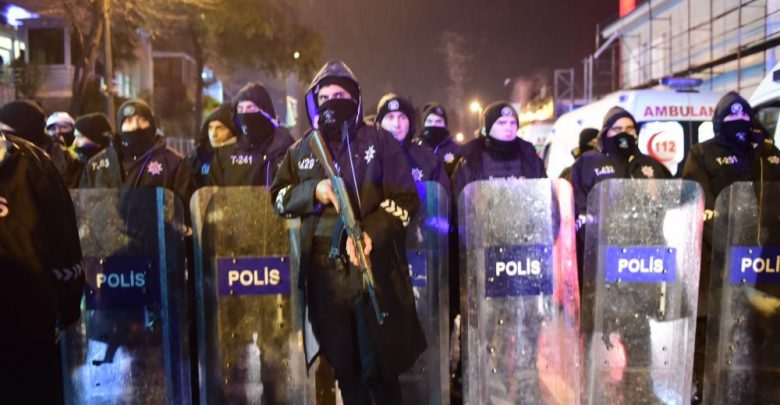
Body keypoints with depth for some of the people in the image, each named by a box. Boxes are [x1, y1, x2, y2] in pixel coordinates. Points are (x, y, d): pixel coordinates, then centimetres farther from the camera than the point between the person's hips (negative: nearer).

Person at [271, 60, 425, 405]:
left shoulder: (380, 142, 2)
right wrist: (313, 192, -8)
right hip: (323, 269, 4)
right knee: (342, 365, 14)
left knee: (377, 367, 1)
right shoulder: (301, 149, 13)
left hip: (373, 267, -3)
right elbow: (278, 197, 13)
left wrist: (371, 233, -19)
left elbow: (406, 198, -3)